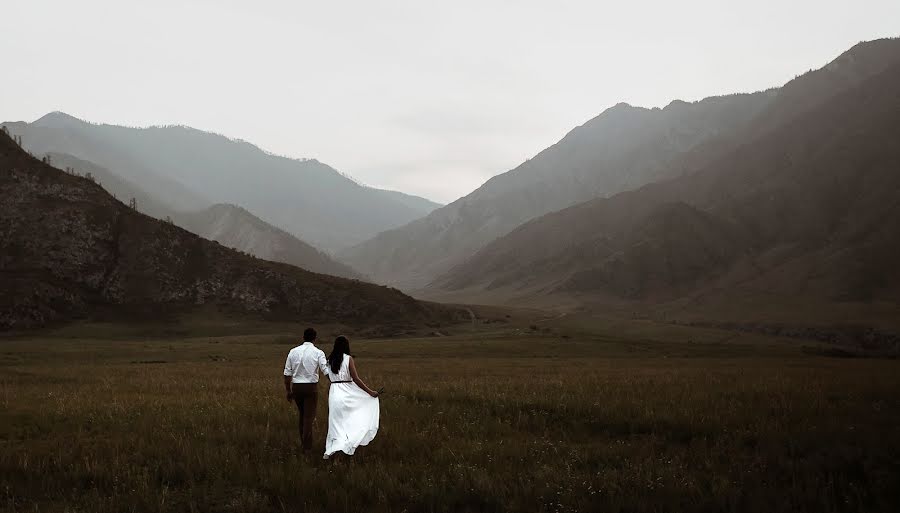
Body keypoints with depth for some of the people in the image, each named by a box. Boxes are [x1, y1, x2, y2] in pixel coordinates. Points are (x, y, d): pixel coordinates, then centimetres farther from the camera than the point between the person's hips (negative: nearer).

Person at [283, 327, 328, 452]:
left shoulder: (293, 352, 3)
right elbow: (326, 370, -18)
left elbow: (287, 373, 5)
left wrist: (288, 391, 13)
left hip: (296, 387, 4)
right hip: (311, 386, -4)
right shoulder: (318, 353, -7)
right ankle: (306, 447, 1)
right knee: (309, 416, 3)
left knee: (302, 414, 21)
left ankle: (303, 442, 30)